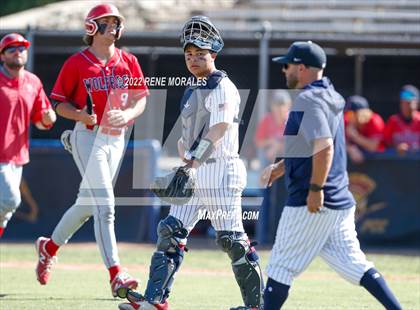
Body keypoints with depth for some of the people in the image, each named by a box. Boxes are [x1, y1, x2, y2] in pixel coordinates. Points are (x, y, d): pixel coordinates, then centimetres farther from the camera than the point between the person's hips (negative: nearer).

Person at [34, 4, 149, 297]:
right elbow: (59, 103, -1)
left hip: (117, 139, 6)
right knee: (104, 205, -16)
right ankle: (115, 274, -22)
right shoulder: (77, 63, -4)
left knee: (87, 204, 17)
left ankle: (50, 246, 41)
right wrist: (80, 115, -20)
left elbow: (141, 100, 7)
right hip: (88, 137, -6)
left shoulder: (128, 61, 8)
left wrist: (127, 114, -15)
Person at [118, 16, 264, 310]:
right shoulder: (192, 91, 18)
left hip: (220, 172, -9)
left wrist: (191, 165, -24)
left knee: (232, 239, -7)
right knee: (171, 231, 2)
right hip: (195, 175, 9)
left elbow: (215, 134, -19)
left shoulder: (222, 87, -9)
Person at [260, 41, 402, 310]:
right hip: (341, 202, 9)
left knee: (282, 265, 0)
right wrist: (281, 167, 29)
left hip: (310, 205, -9)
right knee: (353, 264, 7)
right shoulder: (331, 98, 16)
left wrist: (315, 189, -25)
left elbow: (324, 147, -26)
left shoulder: (307, 100, -14)